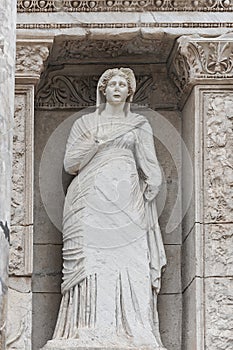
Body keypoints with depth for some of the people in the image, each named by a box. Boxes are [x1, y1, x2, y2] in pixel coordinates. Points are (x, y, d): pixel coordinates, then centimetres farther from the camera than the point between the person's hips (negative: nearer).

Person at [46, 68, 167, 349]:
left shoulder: (138, 125, 17)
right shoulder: (85, 123, 18)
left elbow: (150, 167, 13)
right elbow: (70, 163, 10)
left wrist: (149, 189, -2)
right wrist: (95, 143, 1)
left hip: (126, 206, 0)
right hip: (92, 206, 0)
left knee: (130, 267, -12)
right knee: (92, 266, -12)